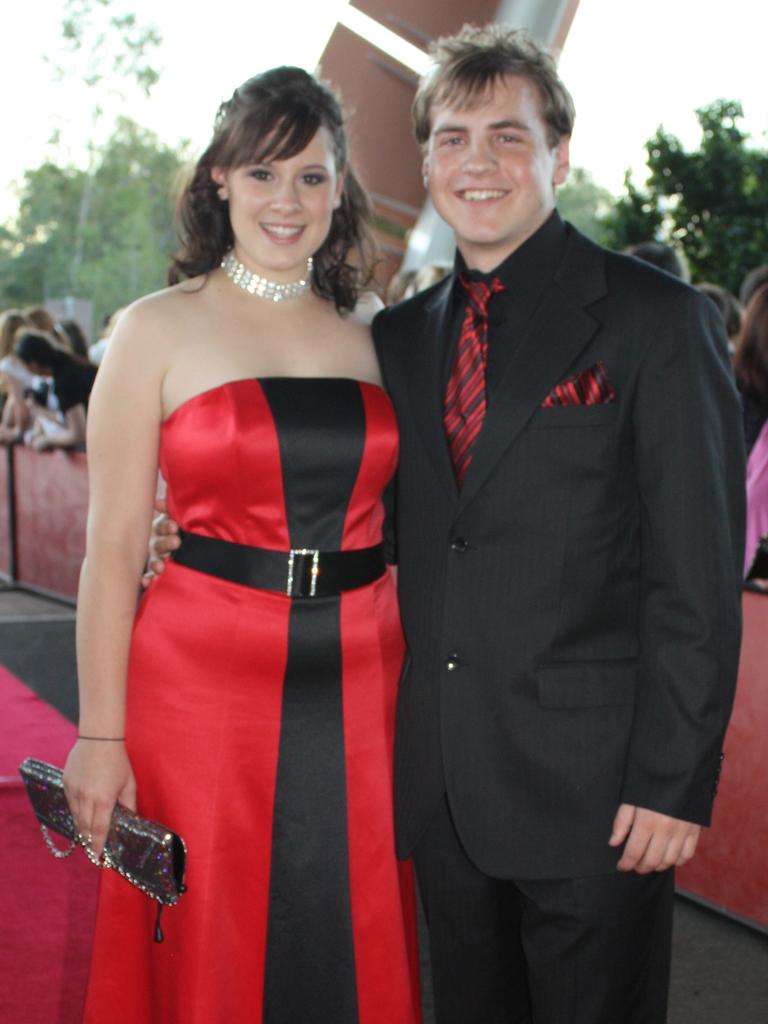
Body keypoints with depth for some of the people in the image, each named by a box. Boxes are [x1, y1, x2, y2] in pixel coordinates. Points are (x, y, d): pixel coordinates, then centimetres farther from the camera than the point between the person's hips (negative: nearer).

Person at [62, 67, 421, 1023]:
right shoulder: (157, 332, -2)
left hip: (358, 686, 4)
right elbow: (112, 548, -4)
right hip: (206, 683, -3)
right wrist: (100, 736, -8)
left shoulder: (370, 340, 9)